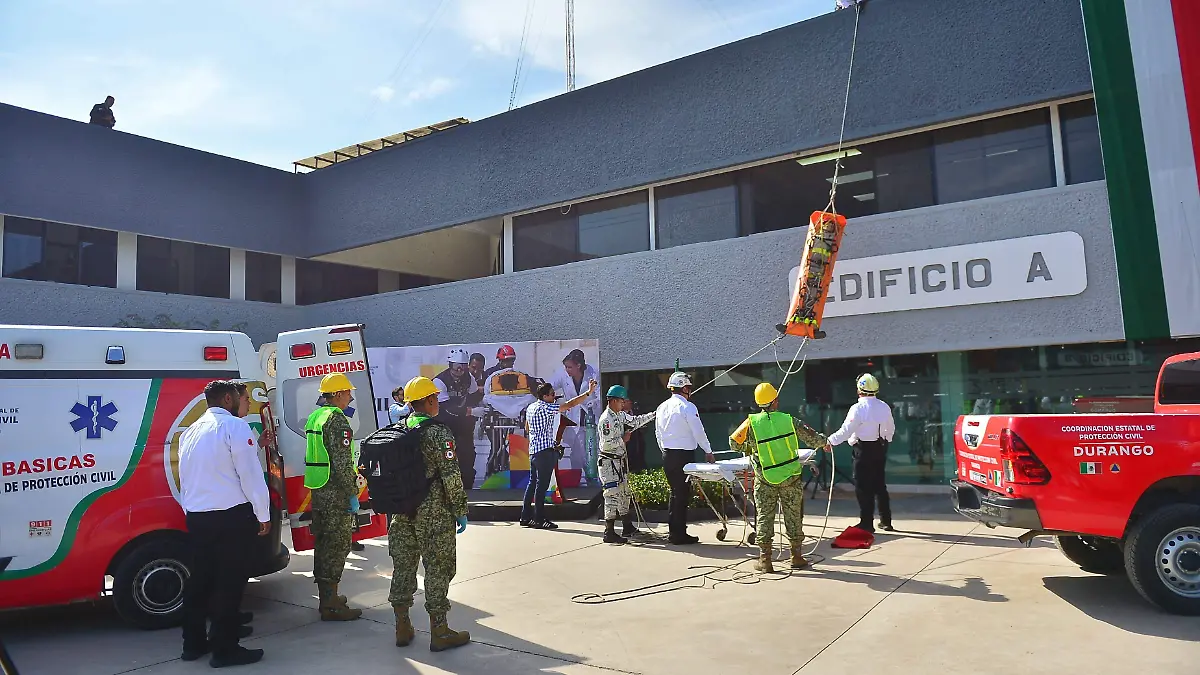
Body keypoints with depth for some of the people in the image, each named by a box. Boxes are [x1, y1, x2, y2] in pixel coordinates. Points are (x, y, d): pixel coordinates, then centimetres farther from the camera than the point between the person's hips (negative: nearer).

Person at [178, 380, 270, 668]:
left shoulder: (191, 431, 14)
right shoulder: (234, 426, -11)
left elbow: (185, 478, 19)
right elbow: (251, 474, -14)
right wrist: (264, 515, -6)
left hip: (196, 517, 8)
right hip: (232, 515, -8)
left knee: (200, 578, 16)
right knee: (230, 580, 0)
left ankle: (193, 642, 25)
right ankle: (225, 648, 5)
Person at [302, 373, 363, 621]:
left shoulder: (314, 417, 14)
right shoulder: (337, 420, -16)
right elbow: (342, 463, -21)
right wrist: (352, 495, -16)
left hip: (318, 490, 10)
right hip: (335, 493, -10)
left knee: (323, 542, 16)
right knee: (337, 544, -4)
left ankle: (325, 596, 27)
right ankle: (330, 605, 0)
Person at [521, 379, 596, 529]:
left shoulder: (530, 407, 13)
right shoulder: (546, 408, -14)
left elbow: (527, 428, 24)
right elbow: (570, 405, -18)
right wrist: (589, 392, -16)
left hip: (533, 450, 9)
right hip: (545, 451, -9)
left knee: (533, 483, 13)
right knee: (542, 485, -5)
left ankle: (525, 517, 16)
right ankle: (539, 519, -2)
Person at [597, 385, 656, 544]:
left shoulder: (620, 415, 10)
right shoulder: (606, 419, -19)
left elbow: (635, 421, 24)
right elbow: (607, 444, -24)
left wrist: (654, 415, 24)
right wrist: (623, 439, -12)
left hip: (620, 460, 10)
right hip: (609, 462, -10)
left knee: (624, 494, 17)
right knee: (612, 495, -9)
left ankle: (627, 527, 30)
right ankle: (609, 533, -5)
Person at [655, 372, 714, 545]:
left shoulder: (662, 407, 9)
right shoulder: (687, 407, -13)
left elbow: (658, 432, 14)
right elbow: (698, 431, -10)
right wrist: (708, 451, 3)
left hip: (667, 455, 7)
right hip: (684, 455, -7)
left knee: (675, 492, 16)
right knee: (682, 494, -1)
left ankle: (673, 531, 20)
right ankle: (679, 534, 4)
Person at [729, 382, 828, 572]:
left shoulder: (751, 423, -10)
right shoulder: (789, 420, -10)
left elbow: (734, 444, 1)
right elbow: (812, 438, 2)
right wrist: (823, 443, 24)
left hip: (765, 480, -1)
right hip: (791, 477, 1)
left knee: (764, 516, 8)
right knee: (793, 516, 13)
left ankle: (764, 559, 8)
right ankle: (796, 557, 23)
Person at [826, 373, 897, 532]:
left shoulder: (858, 408, -17)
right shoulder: (884, 407, 4)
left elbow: (846, 430, -18)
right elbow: (891, 429, 15)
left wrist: (831, 441, -7)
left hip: (864, 449, -7)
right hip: (880, 448, 7)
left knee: (863, 487, 0)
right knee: (880, 485, 16)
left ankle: (867, 522, 3)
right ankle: (886, 521, 22)